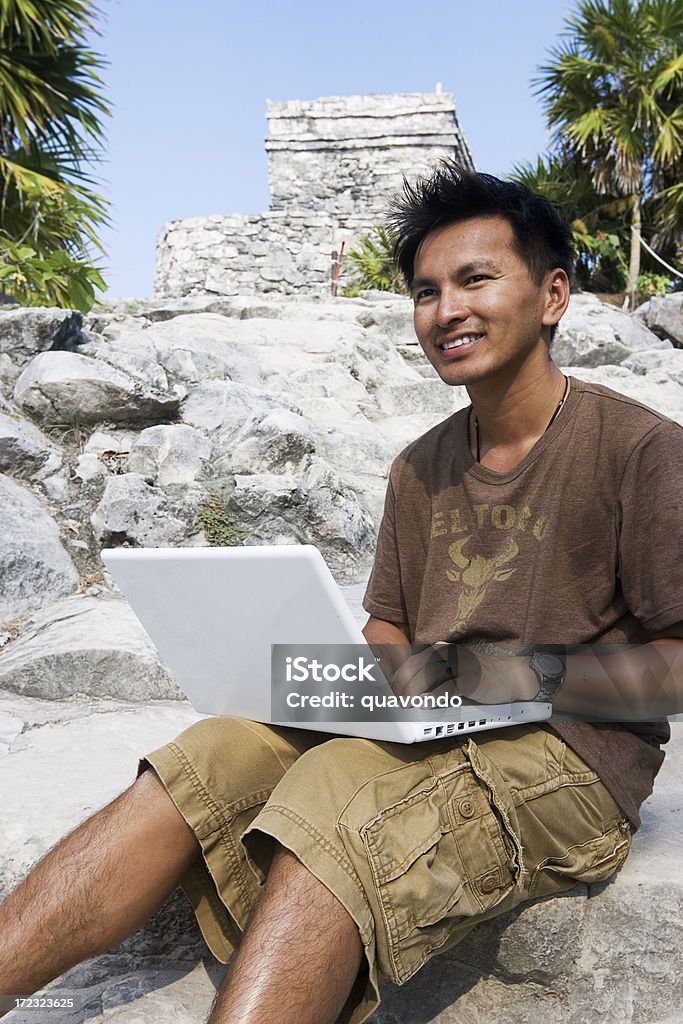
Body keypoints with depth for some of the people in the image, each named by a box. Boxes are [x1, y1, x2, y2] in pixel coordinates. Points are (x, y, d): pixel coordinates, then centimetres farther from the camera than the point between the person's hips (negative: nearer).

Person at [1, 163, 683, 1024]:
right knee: (201, 766, -16)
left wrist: (531, 670, -20)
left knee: (334, 793, -33)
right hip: (430, 730, 6)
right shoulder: (421, 469, 14)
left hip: (572, 758, -5)